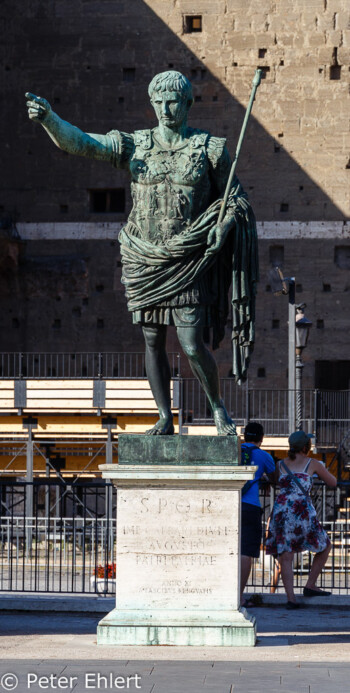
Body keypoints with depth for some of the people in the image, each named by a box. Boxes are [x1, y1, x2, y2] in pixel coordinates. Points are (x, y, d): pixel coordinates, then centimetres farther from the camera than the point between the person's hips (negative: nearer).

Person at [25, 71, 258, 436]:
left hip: (187, 264, -3)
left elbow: (235, 197, 8)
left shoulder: (210, 148, 0)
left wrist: (225, 223, -13)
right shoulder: (133, 145, 3)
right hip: (144, 261, 3)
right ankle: (165, 420, 17)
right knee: (153, 342, 6)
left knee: (192, 347, -9)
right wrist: (48, 117, -24)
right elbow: (77, 141, -6)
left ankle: (218, 408, 16)